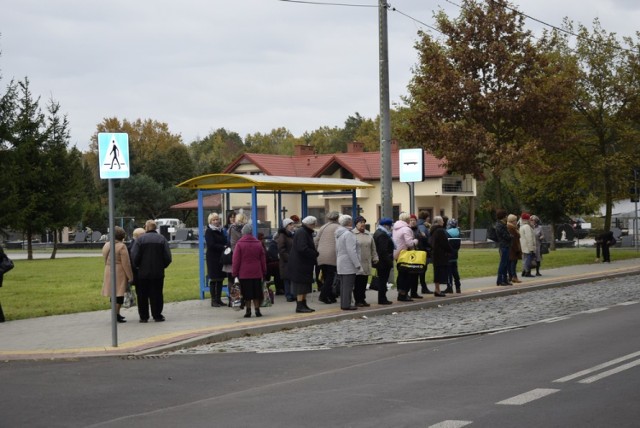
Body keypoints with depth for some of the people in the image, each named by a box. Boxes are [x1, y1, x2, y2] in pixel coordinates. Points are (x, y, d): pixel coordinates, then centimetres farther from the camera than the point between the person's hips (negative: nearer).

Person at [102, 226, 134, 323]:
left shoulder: (106, 245, 9)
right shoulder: (121, 246, -14)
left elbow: (105, 260, 14)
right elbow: (126, 263, -14)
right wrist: (130, 276, -10)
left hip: (108, 271, 7)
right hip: (119, 272, -7)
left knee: (114, 293, 14)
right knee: (119, 293, -3)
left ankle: (116, 314, 21)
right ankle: (117, 314, -6)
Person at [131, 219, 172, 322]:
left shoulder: (140, 240, -5)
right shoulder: (162, 239, -1)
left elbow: (134, 256, -10)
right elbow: (168, 257, -3)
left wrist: (137, 266, 7)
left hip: (143, 273, -1)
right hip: (158, 273, 1)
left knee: (142, 295, 8)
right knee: (157, 294, 7)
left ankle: (143, 316, 9)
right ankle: (157, 315, 6)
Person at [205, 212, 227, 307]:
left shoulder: (221, 230, 16)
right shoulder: (209, 231, -6)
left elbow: (225, 242, 20)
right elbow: (211, 245, -15)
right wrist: (223, 247, -18)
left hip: (221, 257, 7)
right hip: (213, 258, -7)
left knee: (220, 279, 8)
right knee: (213, 279, -4)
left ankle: (218, 299, 14)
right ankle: (213, 300, -1)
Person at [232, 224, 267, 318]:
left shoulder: (239, 244, -6)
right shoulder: (258, 244, 6)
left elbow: (236, 260, -5)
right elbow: (263, 260, 10)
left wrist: (235, 273, 0)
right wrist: (264, 272, 15)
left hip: (243, 274, -3)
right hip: (257, 273, 3)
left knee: (246, 293, 1)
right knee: (256, 292, 7)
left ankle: (248, 310, 1)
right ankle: (257, 309, 5)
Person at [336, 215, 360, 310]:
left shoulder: (339, 234, 14)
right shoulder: (348, 234, -15)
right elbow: (351, 251, -20)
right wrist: (358, 265, -17)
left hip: (341, 264, 9)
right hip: (348, 265, -9)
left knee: (343, 285, 12)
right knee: (348, 285, -7)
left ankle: (343, 304, 16)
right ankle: (346, 305, -7)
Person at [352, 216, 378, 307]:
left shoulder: (368, 234, 15)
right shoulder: (352, 234, -5)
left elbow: (373, 248, 19)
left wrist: (375, 258, 13)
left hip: (366, 263, 6)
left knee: (364, 282, 9)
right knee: (357, 283, -3)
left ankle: (363, 299, 16)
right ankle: (358, 300, 3)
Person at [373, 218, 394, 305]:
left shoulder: (377, 233, 16)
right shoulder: (382, 235, -18)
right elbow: (384, 251, -23)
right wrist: (389, 262, -20)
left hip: (379, 261, 10)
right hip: (384, 262, -10)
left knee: (381, 281, 13)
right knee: (383, 280, -5)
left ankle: (382, 298, 18)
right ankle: (382, 299, -1)